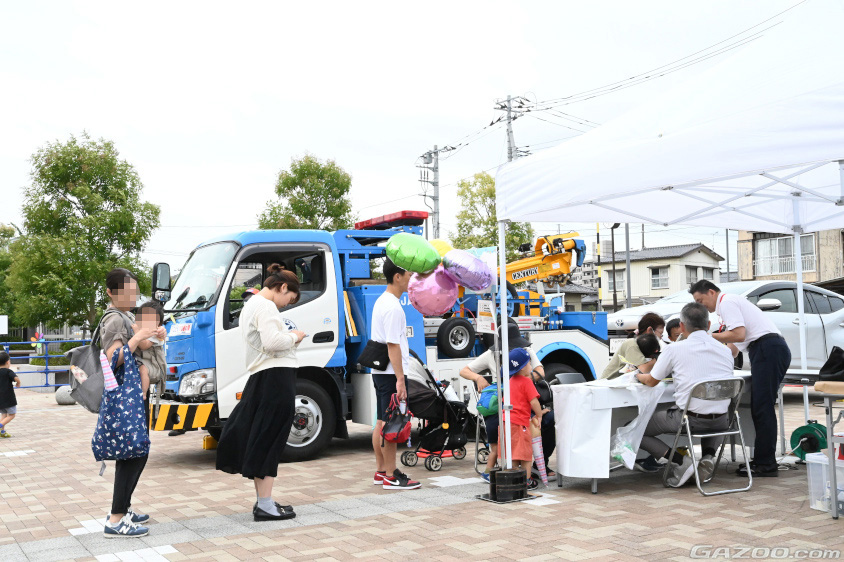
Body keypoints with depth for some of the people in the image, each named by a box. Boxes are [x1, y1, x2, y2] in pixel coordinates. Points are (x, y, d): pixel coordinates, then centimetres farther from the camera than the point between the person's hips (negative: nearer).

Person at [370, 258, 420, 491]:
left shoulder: (381, 301, 15)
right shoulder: (393, 307, -17)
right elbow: (393, 345, -22)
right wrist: (400, 379, -22)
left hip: (380, 371, 10)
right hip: (391, 373, -10)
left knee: (382, 422, 14)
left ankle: (380, 471, 22)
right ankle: (391, 477, 1)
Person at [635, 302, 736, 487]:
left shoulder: (674, 350, -6)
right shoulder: (725, 350, 6)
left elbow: (651, 381, 6)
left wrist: (637, 375, 29)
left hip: (689, 419, -5)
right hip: (720, 422, 5)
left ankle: (680, 461, -6)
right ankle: (708, 456, 13)